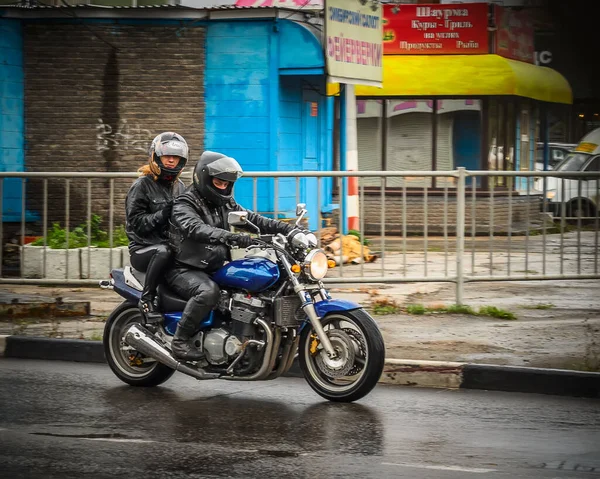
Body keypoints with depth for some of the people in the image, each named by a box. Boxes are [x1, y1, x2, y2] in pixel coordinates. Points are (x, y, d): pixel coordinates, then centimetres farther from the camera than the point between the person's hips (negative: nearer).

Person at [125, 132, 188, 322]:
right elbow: (135, 221, -9)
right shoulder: (142, 185, -1)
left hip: (174, 244, 5)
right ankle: (147, 299, -28)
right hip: (143, 248, -5)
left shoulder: (180, 187, 19)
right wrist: (162, 215, -20)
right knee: (163, 252, -41)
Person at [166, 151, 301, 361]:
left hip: (215, 269, 8)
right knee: (208, 291, -37)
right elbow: (196, 229, -31)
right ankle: (180, 340, -28)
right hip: (185, 270, -8)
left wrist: (288, 229, -9)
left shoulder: (225, 205, 14)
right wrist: (231, 237, -46)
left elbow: (253, 219, 7)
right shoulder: (183, 206, -11)